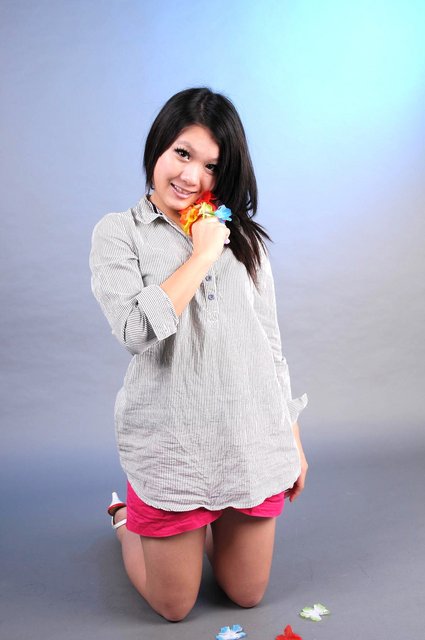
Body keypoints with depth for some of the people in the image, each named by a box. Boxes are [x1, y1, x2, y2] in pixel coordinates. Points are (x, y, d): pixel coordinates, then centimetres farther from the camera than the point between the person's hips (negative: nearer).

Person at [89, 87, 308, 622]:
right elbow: (137, 331, -21)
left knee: (246, 596, 19)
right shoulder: (118, 232, -4)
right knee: (175, 608, 16)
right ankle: (125, 518, 40)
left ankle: (204, 521, 45)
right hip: (172, 447, -3)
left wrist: (294, 441, 11)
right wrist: (202, 256, -14)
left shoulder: (244, 238, 6)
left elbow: (270, 347, 9)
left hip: (254, 443, 4)